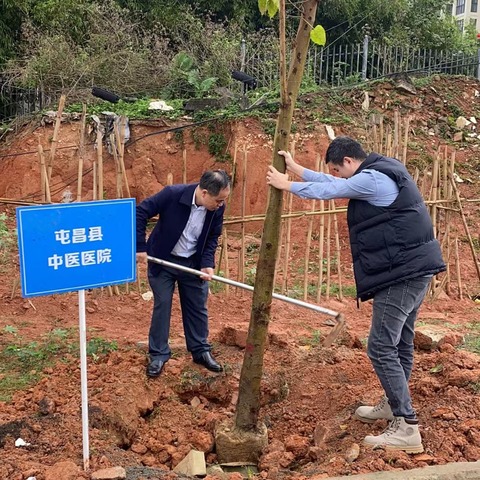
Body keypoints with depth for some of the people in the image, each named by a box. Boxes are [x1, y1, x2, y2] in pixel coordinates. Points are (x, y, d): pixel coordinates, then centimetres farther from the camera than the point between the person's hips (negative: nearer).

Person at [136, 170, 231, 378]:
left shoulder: (217, 208, -16)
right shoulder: (172, 194, -28)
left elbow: (212, 238, -1)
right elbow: (140, 212, -22)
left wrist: (207, 263, -15)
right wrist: (140, 246, -22)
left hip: (193, 263, 3)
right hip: (162, 260, -3)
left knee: (197, 307, 10)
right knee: (162, 305, 2)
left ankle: (201, 351, 26)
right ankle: (158, 355, 15)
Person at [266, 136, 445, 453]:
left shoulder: (371, 179, -15)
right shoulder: (379, 174, 16)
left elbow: (326, 190, -7)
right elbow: (333, 184, 23)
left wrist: (285, 184, 8)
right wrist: (295, 168, 26)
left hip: (403, 272, -11)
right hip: (413, 267, 11)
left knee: (381, 347, -9)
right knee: (400, 342, 19)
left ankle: (407, 428, -8)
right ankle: (394, 405, 34)